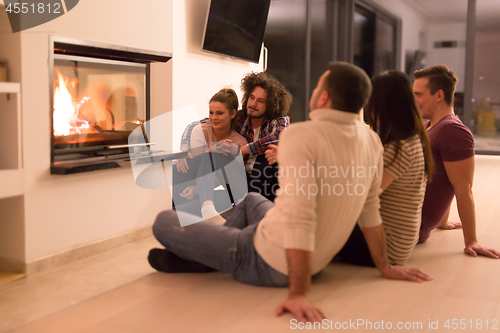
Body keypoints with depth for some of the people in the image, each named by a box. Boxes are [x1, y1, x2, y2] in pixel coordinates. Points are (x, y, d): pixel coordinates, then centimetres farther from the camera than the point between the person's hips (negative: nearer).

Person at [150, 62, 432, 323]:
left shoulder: (301, 136, -28)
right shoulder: (372, 141, -6)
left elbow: (299, 218, -34)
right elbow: (371, 210, 1)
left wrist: (299, 294, -32)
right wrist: (385, 267, 12)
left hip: (267, 263, -8)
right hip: (317, 263, 8)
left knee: (165, 222, 2)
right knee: (251, 199, 34)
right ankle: (200, 256, 36)